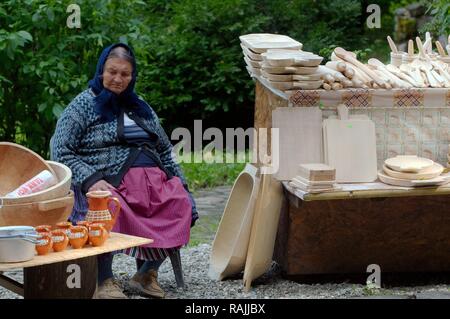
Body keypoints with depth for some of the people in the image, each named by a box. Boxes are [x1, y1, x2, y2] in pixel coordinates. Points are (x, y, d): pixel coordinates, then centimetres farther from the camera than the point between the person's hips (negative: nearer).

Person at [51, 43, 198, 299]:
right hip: (110, 181, -5)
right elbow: (61, 153, -2)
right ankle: (105, 281, -21)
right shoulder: (83, 105, 8)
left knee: (183, 205, -23)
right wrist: (90, 181, -16)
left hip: (154, 180, 6)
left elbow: (165, 150, 28)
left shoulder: (140, 107, 25)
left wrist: (180, 182, 13)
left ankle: (148, 272, -8)